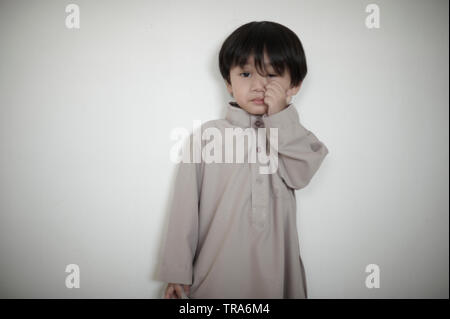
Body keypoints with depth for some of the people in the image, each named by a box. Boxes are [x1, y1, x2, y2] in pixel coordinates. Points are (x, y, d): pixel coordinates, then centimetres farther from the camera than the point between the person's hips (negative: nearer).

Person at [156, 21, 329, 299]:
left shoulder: (291, 135, 5)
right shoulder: (207, 136, -3)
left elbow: (301, 174, -15)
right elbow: (185, 206, -3)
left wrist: (280, 117, -16)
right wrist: (177, 271, -2)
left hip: (275, 274, 2)